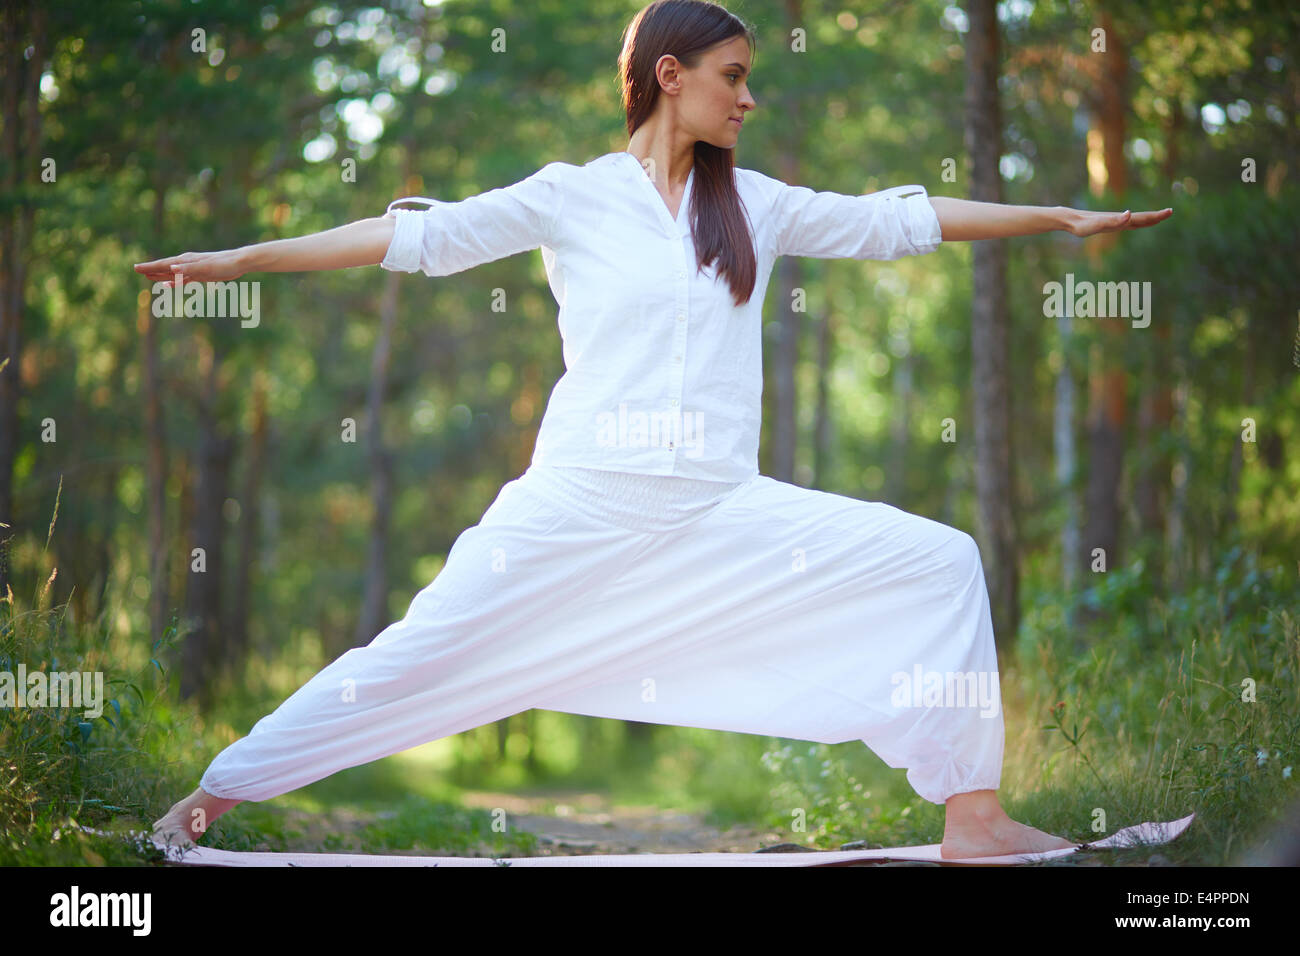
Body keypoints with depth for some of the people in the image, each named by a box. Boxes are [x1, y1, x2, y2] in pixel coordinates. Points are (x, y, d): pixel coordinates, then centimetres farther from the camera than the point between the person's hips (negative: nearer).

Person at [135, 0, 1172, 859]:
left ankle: (973, 817, -1)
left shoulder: (756, 205, 13)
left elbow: (903, 221, 15)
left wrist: (1064, 217, 15)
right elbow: (418, 236, 0)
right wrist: (237, 259, -3)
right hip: (580, 504, -3)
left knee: (941, 561, -6)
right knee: (419, 654, -4)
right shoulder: (570, 197, 3)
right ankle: (214, 795, 12)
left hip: (720, 509, 4)